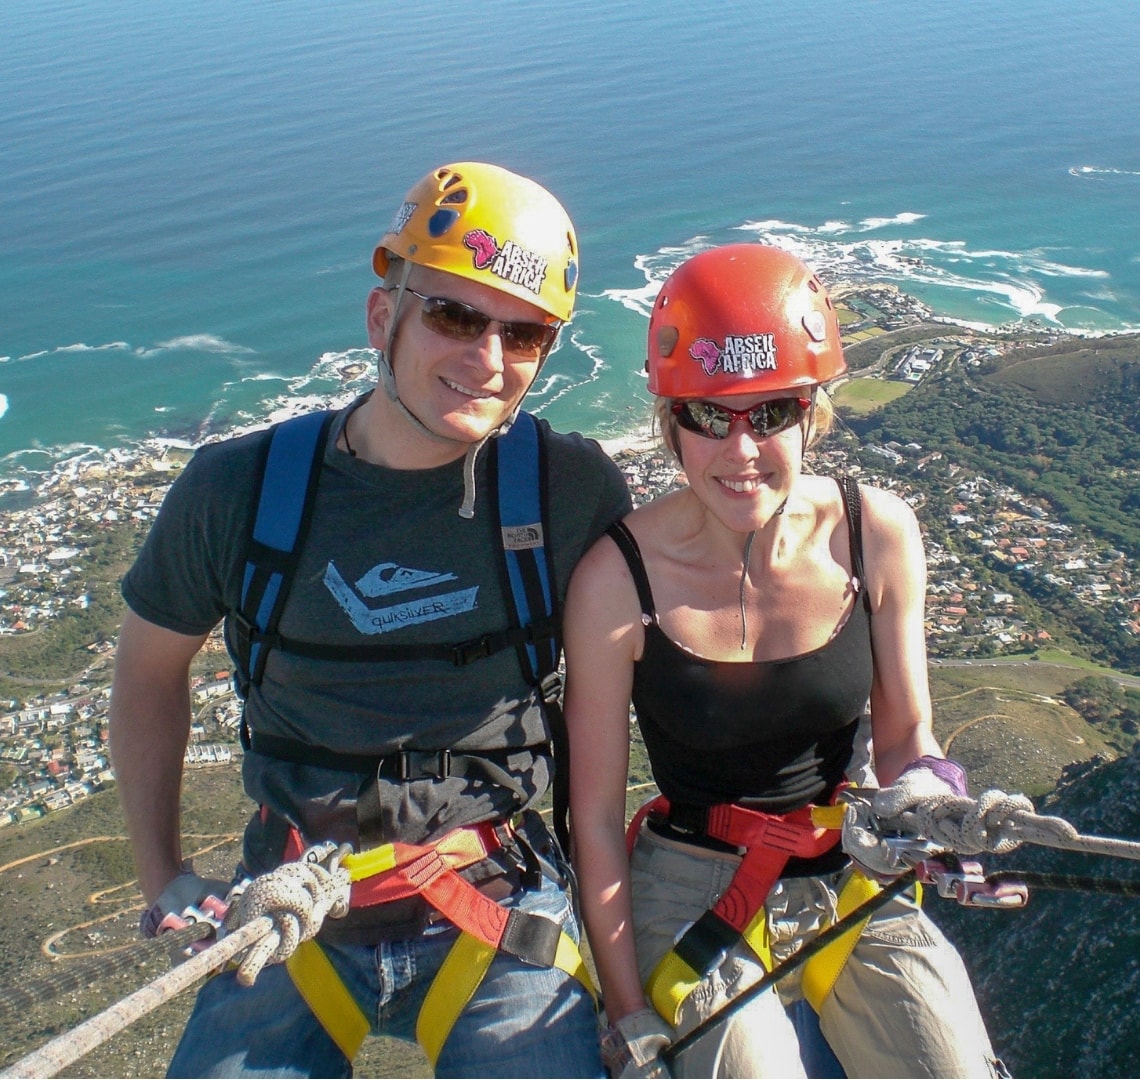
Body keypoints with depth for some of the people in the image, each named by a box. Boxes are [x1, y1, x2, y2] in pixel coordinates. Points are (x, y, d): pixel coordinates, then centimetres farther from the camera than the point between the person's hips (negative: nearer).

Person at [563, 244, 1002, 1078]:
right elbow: (596, 813, -11)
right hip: (695, 892, -2)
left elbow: (904, 736, 3)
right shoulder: (617, 578, -19)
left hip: (855, 880, 3)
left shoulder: (878, 533, -11)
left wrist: (928, 794, -19)